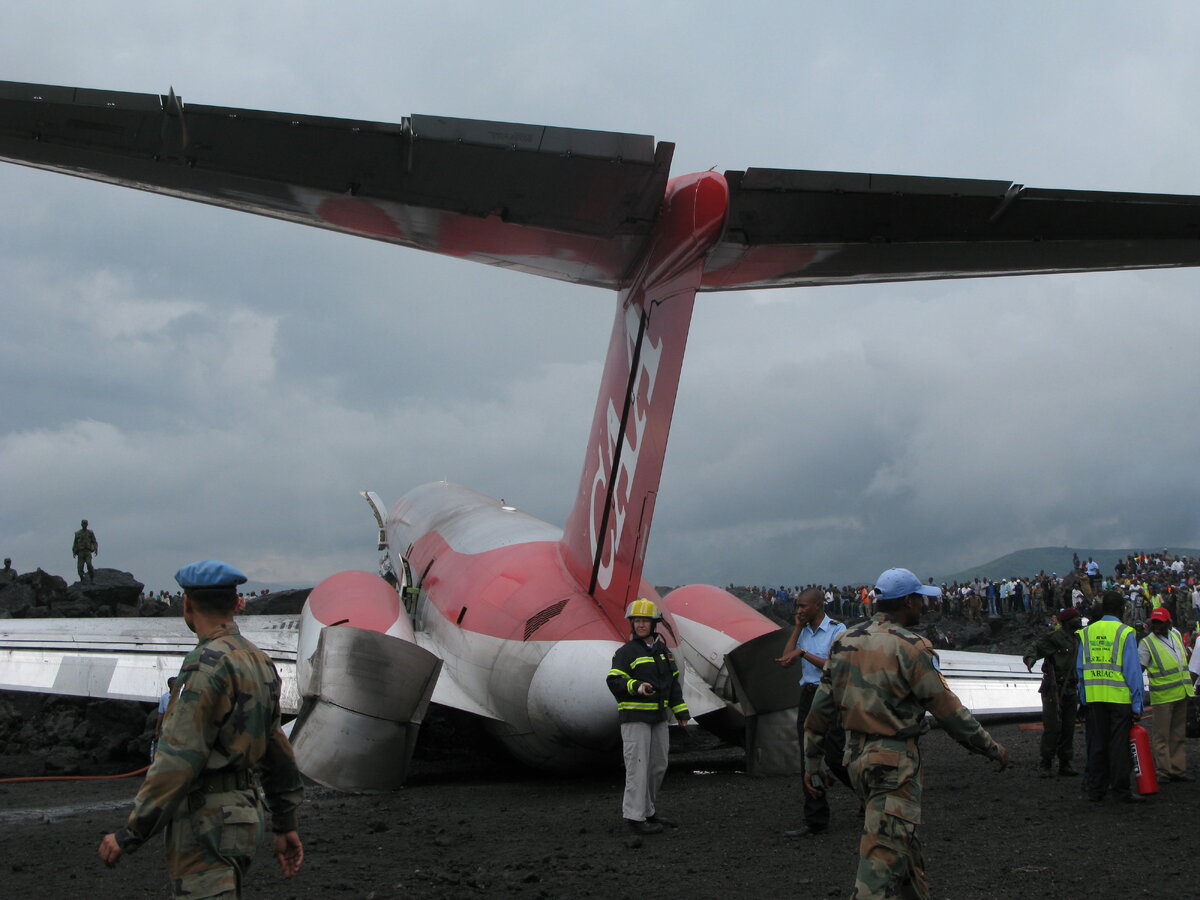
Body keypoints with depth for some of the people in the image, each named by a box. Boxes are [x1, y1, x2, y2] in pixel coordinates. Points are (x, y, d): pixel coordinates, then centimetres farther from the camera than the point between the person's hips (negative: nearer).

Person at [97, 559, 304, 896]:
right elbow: (278, 751, 18)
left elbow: (180, 760, -21)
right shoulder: (257, 660, 13)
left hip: (208, 821, -10)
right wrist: (285, 824, 24)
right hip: (243, 808, 10)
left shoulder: (208, 665, -16)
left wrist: (129, 834, -17)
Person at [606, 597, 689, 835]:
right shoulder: (626, 652, -5)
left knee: (658, 766, 12)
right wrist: (637, 687, -29)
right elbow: (614, 681, -12)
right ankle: (634, 816, -4)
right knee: (638, 765, -8)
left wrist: (681, 711, 13)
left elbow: (673, 682, 18)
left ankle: (647, 810, 24)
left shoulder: (662, 651, 14)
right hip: (635, 717, -7)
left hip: (658, 716, 7)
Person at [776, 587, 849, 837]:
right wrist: (798, 628, 4)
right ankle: (815, 821, 9)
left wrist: (803, 653, -14)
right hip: (807, 696, 7)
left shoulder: (837, 630, -7)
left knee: (834, 757, -6)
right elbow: (786, 661, 3)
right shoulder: (803, 632, 13)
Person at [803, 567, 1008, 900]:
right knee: (885, 855, -7)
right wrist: (991, 747, 1)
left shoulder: (845, 642, 6)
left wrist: (811, 761, 15)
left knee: (902, 841, 24)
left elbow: (820, 709, 8)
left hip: (855, 755, 8)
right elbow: (948, 709, -10)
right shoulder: (910, 648, -15)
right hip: (894, 760, -8)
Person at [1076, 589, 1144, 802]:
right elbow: (1133, 671, -9)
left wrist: (1084, 699, 14)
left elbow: (1079, 669, 8)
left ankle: (1095, 788, 15)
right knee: (1119, 745, 3)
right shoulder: (1125, 633, -7)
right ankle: (1121, 790, 7)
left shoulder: (1087, 632, 6)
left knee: (1096, 744, 10)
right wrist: (1137, 705, -6)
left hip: (1093, 699, 4)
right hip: (1120, 698, -4)